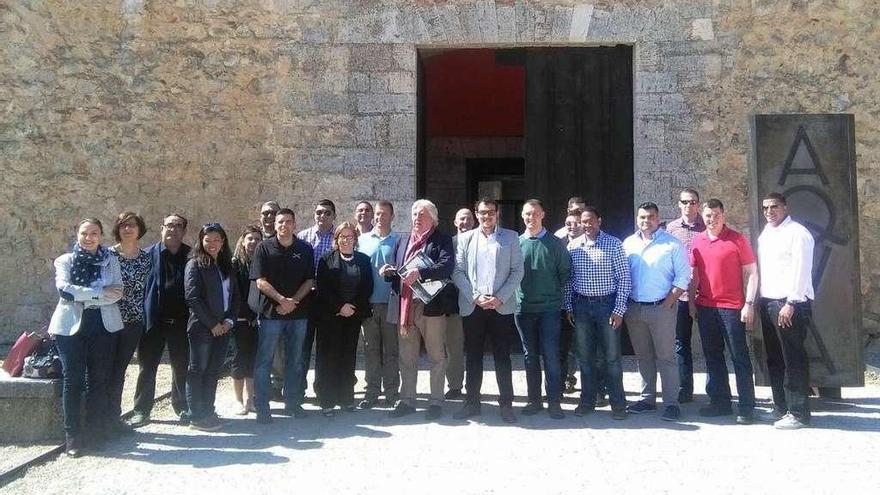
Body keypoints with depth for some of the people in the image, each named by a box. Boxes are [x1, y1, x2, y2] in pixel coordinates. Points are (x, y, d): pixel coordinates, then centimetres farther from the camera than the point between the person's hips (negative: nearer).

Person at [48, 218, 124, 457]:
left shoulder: (111, 261, 9)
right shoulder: (64, 261, 5)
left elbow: (117, 292, -4)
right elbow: (64, 289, -11)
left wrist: (81, 295, -13)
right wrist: (101, 292, -15)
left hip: (104, 325, 2)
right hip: (71, 325, -1)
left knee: (100, 379, 5)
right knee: (73, 380, -1)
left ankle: (96, 429, 15)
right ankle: (72, 435, 4)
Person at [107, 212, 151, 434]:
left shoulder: (146, 257, 7)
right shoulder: (108, 255, -2)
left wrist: (145, 316, 8)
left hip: (134, 321, 3)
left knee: (120, 368, 9)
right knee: (110, 368, 0)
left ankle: (114, 416, 17)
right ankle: (109, 415, 10)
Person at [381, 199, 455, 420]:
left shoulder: (442, 240, -1)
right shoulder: (402, 241, 18)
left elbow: (447, 266, -18)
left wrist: (420, 273, -29)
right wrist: (388, 272, -1)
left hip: (431, 305, -5)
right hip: (405, 305, 6)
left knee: (436, 356, 4)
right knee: (406, 357, 11)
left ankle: (436, 402, 13)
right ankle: (407, 400, 21)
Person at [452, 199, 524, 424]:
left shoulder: (510, 237, 7)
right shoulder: (465, 238, 9)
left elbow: (517, 271, 1)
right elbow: (458, 272, 3)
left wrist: (500, 297, -10)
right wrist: (475, 297, -9)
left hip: (502, 306, -1)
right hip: (472, 306, 1)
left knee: (502, 356, 2)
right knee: (473, 356, 6)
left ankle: (506, 404, 10)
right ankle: (472, 402, 16)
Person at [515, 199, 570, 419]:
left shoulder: (554, 243, 0)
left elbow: (565, 271, 3)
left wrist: (555, 293, 1)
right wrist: (517, 294, 3)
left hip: (549, 308, -2)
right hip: (523, 308, 3)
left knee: (551, 356, -5)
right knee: (530, 356, 10)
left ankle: (554, 402, 4)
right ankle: (534, 400, 19)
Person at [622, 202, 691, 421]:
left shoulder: (672, 244, -2)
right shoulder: (628, 244, 10)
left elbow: (683, 276, -5)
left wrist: (669, 302, -11)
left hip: (661, 308, -4)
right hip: (634, 309, 4)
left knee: (665, 357, -3)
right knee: (643, 357, 12)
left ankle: (671, 403, 3)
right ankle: (647, 399, 22)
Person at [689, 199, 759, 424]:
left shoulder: (737, 240, -4)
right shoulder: (697, 241, 9)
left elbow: (752, 273, -4)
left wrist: (749, 304, -11)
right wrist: (692, 302, 10)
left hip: (732, 307, -5)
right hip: (705, 308, 5)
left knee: (740, 357, 0)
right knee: (712, 357, 11)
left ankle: (746, 407, 6)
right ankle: (720, 402, 21)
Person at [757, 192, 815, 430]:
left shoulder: (797, 232, -5)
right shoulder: (765, 235, 18)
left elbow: (801, 270, -13)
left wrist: (790, 303, -18)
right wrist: (759, 302, 9)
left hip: (791, 303, -8)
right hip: (768, 303, 8)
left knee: (794, 360, -5)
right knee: (774, 359, 11)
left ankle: (798, 413, 1)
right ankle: (781, 409, 19)